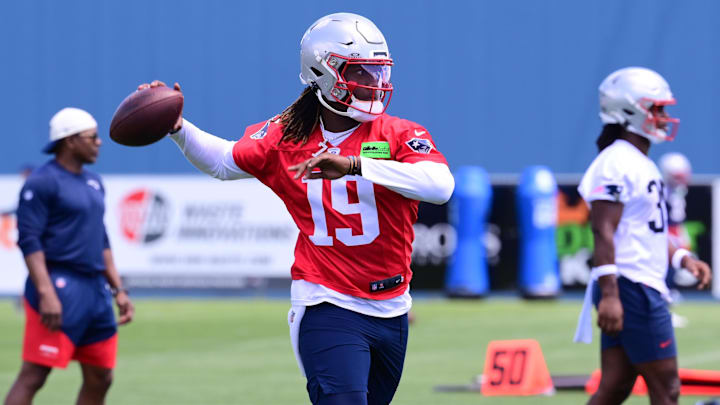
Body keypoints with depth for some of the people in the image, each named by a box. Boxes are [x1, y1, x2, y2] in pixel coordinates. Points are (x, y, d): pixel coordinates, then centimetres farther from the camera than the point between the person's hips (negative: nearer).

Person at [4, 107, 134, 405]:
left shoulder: (93, 183, 18)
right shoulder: (42, 182, -8)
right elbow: (29, 240, -14)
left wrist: (118, 289, 19)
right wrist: (46, 293, -23)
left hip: (96, 290, 9)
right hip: (59, 288, -9)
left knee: (100, 379, 9)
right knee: (33, 377, -12)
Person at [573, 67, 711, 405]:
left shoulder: (643, 164, 19)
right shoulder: (616, 164, -13)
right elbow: (603, 232, -20)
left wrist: (681, 258, 14)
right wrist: (609, 295, -26)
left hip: (645, 288, 10)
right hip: (630, 288, -10)